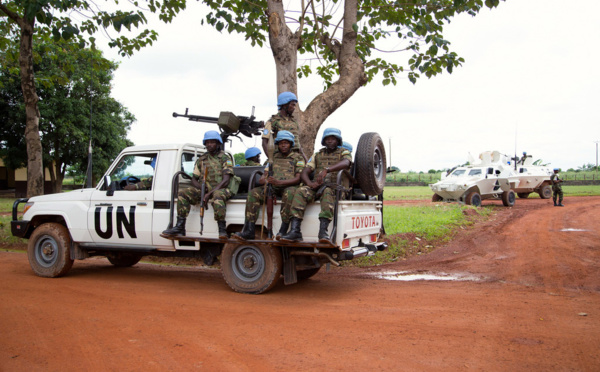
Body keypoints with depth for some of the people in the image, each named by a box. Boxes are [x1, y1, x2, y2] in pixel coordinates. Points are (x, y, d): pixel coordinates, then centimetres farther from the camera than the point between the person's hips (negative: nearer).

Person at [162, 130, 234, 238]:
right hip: (204, 190, 5)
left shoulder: (225, 158, -1)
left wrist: (210, 193, -22)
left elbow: (225, 180, -12)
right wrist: (202, 188, -7)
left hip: (220, 189, -5)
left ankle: (222, 230, -39)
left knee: (217, 196, -40)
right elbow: (194, 179, 16)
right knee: (183, 193, -14)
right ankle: (180, 227, -16)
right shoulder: (201, 159, 15)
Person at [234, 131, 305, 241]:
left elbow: (297, 178, -4)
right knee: (253, 193, -22)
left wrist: (279, 182, -20)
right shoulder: (273, 157, 24)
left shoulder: (298, 158, 10)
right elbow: (265, 174, 18)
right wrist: (262, 179, -10)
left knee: (289, 193, -41)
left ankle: (283, 230, -39)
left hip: (289, 187, -4)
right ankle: (249, 231, -27)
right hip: (273, 188, 4)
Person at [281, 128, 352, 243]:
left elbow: (345, 163, -17)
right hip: (317, 186, 4)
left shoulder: (344, 153, 10)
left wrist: (326, 169, -35)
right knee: (300, 191, -27)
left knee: (327, 191, -39)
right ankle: (294, 230, -39)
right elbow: (304, 173, 13)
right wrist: (310, 183, -12)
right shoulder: (318, 155, 22)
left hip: (335, 187, -3)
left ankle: (323, 230, -50)